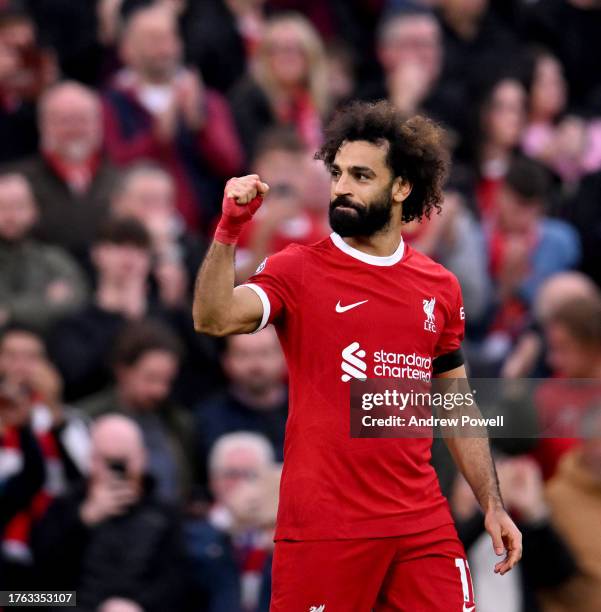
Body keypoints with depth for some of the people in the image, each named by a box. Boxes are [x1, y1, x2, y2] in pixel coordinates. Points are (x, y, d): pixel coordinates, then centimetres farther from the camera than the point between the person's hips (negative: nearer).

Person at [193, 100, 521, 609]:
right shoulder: (298, 270, -2)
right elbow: (214, 319, -19)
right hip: (322, 526, -3)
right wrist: (229, 231, -29)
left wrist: (492, 505, 13)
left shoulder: (440, 287, 9)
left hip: (422, 525, 3)